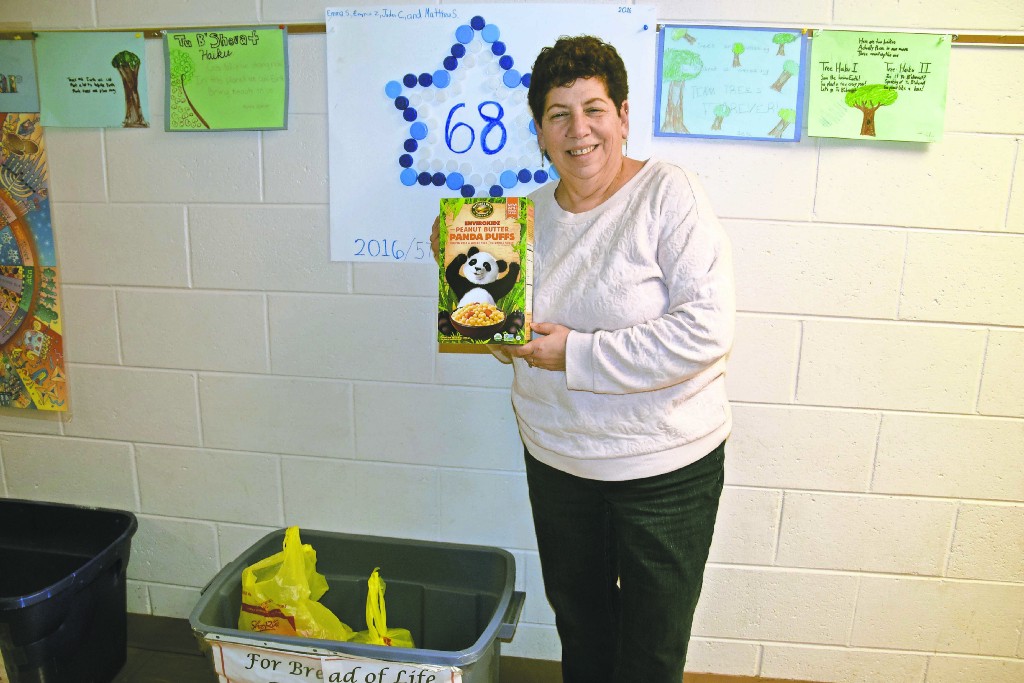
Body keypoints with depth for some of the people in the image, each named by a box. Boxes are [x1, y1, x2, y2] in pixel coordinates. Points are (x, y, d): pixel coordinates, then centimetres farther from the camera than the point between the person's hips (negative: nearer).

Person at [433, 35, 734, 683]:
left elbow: (706, 330, -25)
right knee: (577, 620, 26)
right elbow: (507, 337, 10)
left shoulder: (671, 196, -15)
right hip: (556, 458, 5)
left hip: (666, 466, -4)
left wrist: (578, 354, -23)